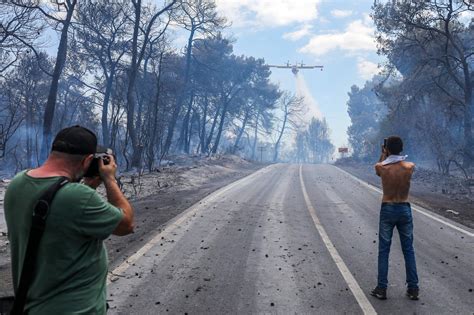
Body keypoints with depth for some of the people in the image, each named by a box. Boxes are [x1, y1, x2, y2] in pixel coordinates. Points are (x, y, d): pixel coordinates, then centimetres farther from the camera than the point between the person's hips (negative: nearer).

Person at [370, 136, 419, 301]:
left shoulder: (381, 167, -12)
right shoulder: (410, 167, -8)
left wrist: (383, 154, 17)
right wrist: (397, 154, 19)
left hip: (387, 210, -1)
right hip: (405, 209, 2)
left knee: (383, 250, 7)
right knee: (408, 250, 12)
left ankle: (381, 289, 11)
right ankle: (413, 289, 17)